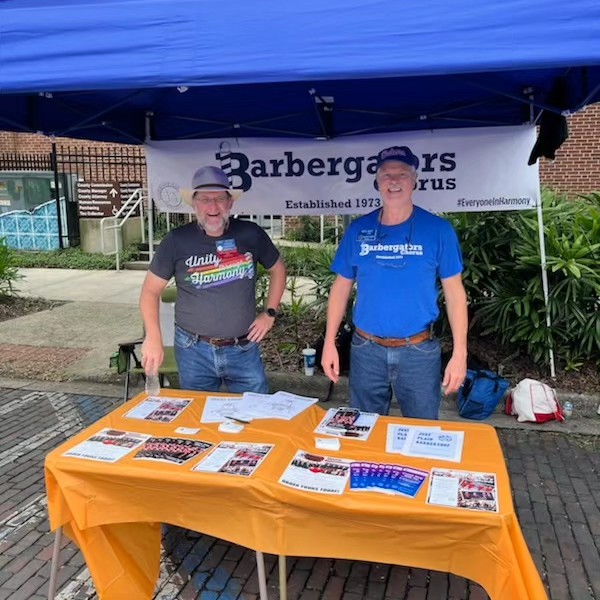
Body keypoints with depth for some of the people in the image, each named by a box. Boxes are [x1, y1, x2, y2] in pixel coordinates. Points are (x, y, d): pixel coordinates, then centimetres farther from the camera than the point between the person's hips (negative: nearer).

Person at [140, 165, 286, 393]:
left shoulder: (250, 234, -3)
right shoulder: (176, 241, -6)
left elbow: (277, 269, 13)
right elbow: (151, 290, 1)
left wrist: (270, 313, 6)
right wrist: (153, 338, -9)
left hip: (244, 349, 1)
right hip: (194, 351, 0)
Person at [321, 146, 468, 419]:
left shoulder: (437, 229, -5)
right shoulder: (358, 229, 1)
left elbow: (454, 292, -3)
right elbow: (341, 287, 6)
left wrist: (459, 353, -7)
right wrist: (329, 343, 2)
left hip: (419, 352, -1)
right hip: (366, 350, 2)